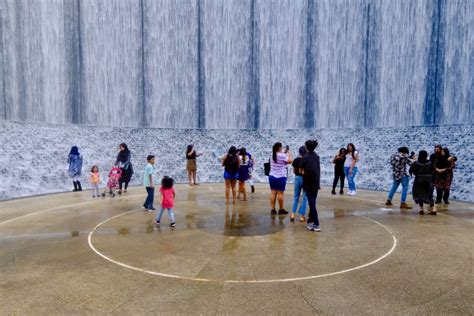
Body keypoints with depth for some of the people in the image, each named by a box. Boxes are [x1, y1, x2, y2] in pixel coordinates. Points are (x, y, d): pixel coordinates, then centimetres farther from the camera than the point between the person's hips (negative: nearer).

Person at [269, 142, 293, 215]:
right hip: (280, 177, -7)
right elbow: (290, 161, -11)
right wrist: (288, 152, 0)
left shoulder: (272, 155, 9)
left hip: (272, 176, 7)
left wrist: (284, 152, 19)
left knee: (273, 193, 6)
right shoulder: (282, 155, -14)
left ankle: (273, 209, 8)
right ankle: (281, 210, 10)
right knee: (280, 193, 1)